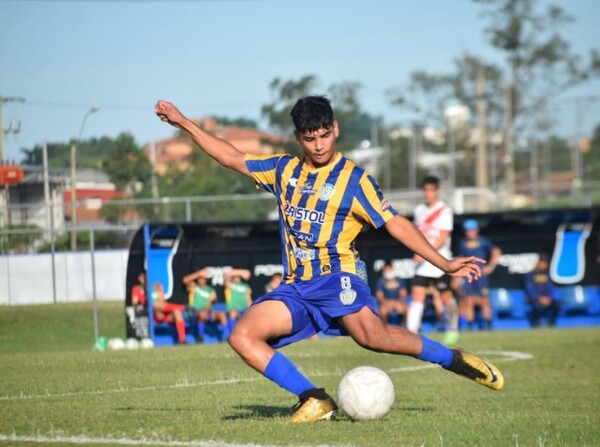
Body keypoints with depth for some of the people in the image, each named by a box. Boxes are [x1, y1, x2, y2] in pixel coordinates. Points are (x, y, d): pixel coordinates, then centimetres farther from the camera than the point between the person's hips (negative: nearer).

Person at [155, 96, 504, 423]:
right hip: (295, 288, 6)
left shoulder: (354, 179, 1)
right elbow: (233, 158, 23)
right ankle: (316, 401, -17)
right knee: (242, 336, -16)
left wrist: (444, 264, -7)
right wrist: (183, 122, 22)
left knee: (372, 335, -34)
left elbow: (395, 223, -1)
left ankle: (454, 359, -18)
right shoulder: (284, 170, 15)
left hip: (335, 278, -6)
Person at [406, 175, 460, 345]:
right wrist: (418, 251, 13)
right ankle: (412, 332, -17)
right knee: (417, 295, -9)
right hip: (422, 262, 4)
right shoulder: (419, 210, 10)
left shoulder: (445, 211, -7)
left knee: (446, 296, 4)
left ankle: (453, 329, 25)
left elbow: (443, 239, -14)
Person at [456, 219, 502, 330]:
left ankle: (488, 326, -1)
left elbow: (496, 252, 0)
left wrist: (491, 266, -7)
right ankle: (470, 327, -1)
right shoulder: (462, 243, 14)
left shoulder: (483, 241, 3)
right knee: (468, 302, -4)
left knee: (484, 301, -6)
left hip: (481, 273, -3)